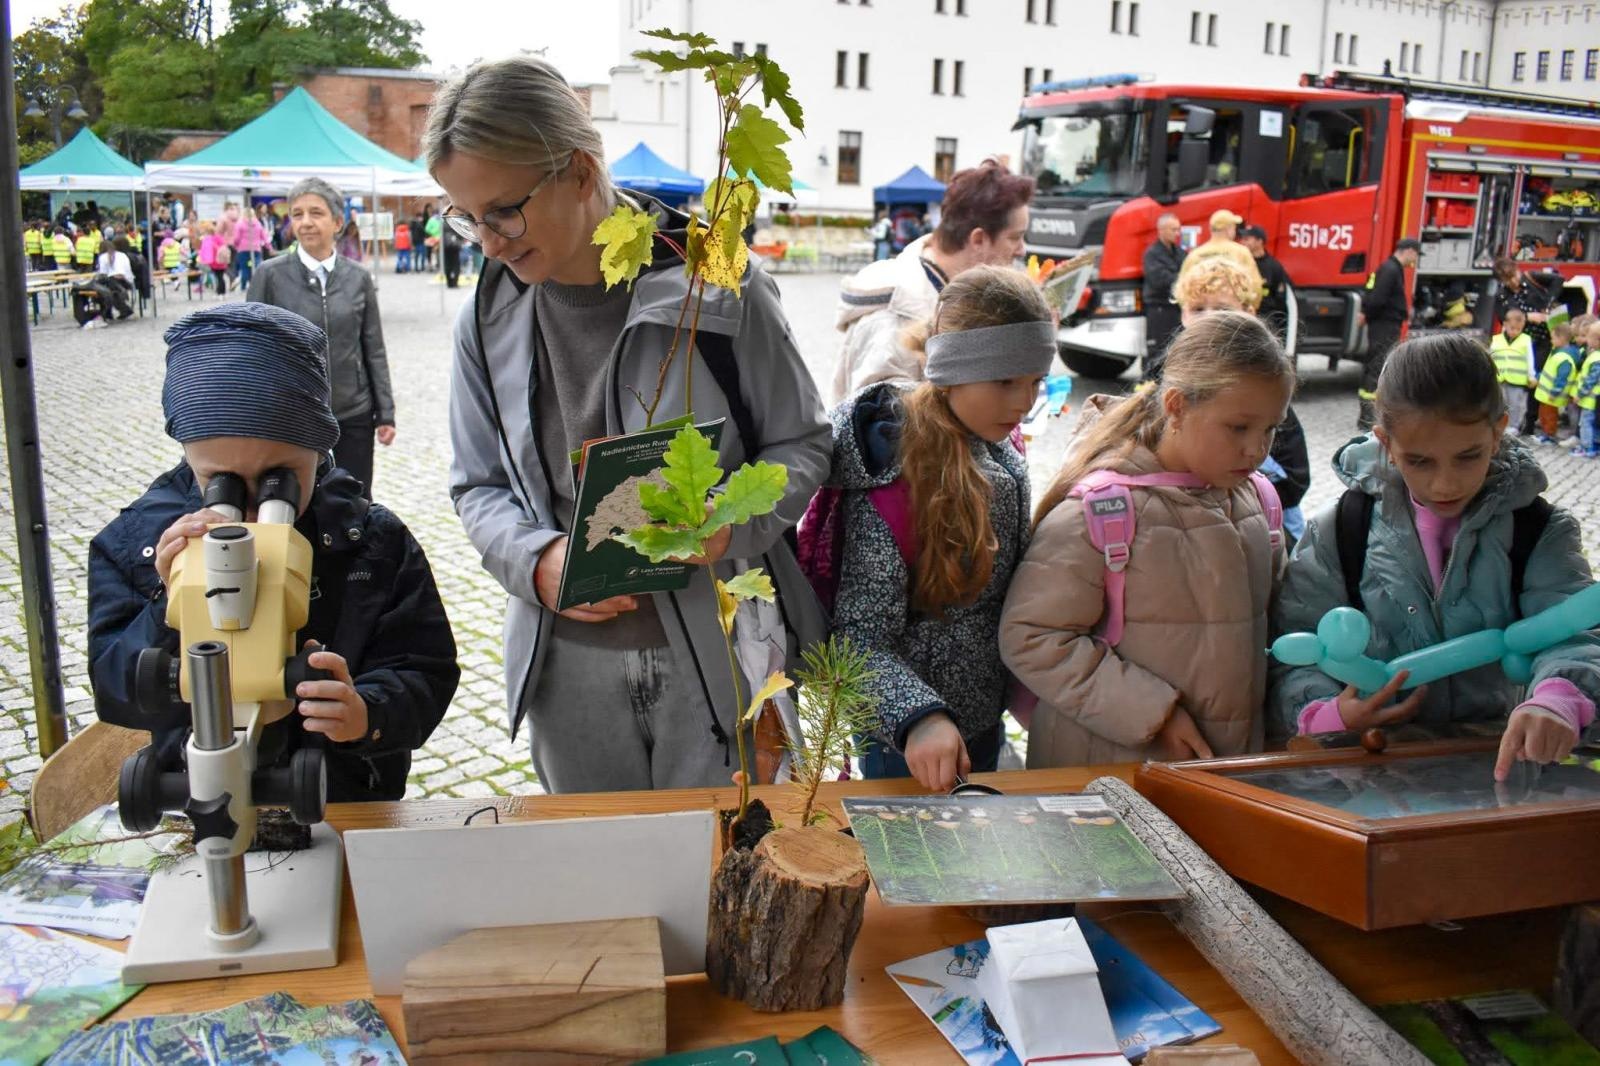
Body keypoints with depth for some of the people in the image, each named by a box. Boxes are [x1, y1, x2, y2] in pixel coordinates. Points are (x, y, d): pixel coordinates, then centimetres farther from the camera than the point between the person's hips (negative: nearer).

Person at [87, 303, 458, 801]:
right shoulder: (133, 543, -2)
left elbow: (425, 673, -5)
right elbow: (119, 700, -4)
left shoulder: (374, 539, -4)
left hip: (353, 803, 0)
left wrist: (368, 714, -27)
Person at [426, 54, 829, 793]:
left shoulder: (715, 284, -10)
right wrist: (538, 560, -12)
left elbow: (802, 445, -2)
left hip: (721, 650, -3)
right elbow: (477, 486, 8)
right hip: (570, 662, 3)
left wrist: (727, 524, -21)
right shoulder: (489, 316, 0)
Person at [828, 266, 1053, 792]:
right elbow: (861, 638, -26)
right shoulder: (894, 477, -26)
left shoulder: (1001, 454, -2)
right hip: (911, 742, -7)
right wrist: (919, 718, -41)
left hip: (983, 718, 7)